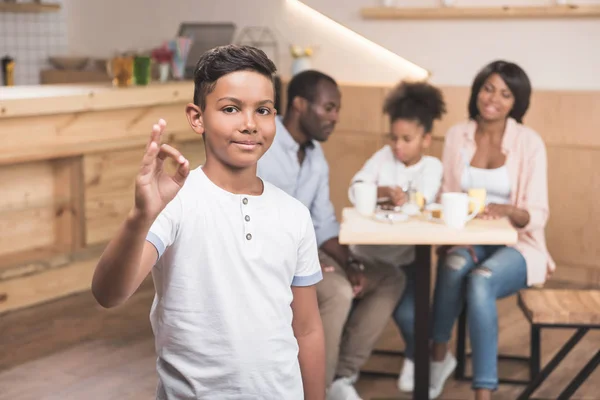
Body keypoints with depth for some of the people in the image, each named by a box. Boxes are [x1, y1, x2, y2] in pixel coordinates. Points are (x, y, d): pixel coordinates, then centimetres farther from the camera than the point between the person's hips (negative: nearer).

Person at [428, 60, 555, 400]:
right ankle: (439, 355, -10)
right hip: (468, 241, 3)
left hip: (516, 245, -2)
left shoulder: (529, 142, -7)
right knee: (455, 266, -34)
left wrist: (506, 210, -31)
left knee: (480, 282, -35)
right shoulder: (457, 136, 3)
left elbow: (537, 215, -9)